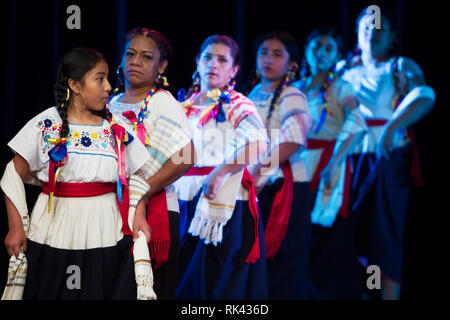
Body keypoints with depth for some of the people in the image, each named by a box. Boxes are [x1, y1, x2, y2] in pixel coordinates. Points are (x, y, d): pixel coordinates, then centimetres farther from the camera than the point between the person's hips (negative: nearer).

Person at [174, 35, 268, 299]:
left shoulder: (237, 105, -4)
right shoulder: (187, 106, 15)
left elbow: (258, 144, -22)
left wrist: (219, 173, -27)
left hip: (223, 205, -6)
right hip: (186, 203, 6)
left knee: (216, 281, -6)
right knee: (185, 279, 6)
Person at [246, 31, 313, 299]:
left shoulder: (292, 98, -8)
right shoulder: (253, 95, 14)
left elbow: (294, 140, -24)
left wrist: (263, 167, -27)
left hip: (286, 188, -6)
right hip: (256, 188, 6)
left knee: (284, 261, -4)